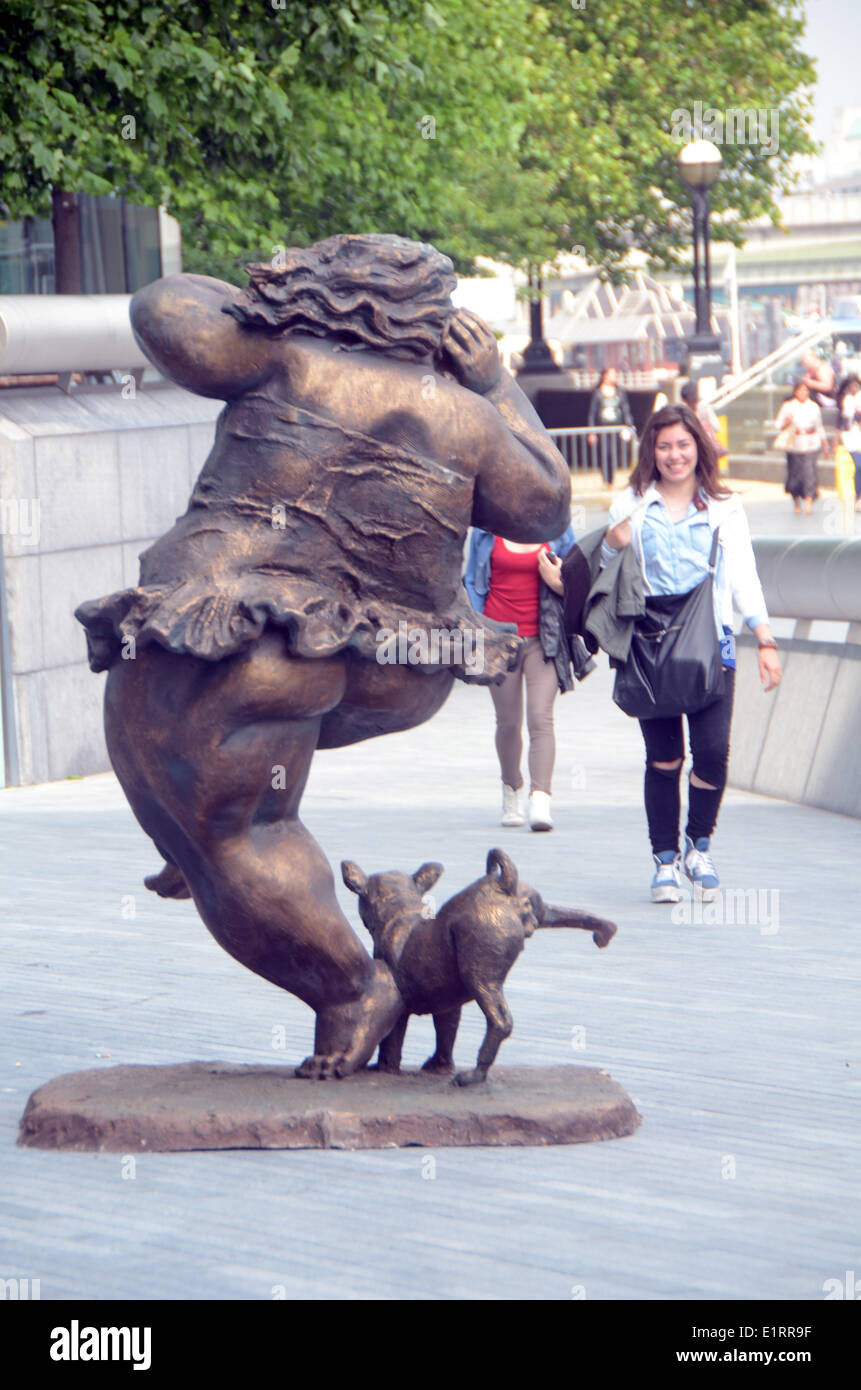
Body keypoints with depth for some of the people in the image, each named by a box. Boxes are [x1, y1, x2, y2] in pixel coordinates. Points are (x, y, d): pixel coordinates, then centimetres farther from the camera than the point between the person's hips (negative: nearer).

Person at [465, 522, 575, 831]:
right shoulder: (487, 530, 3)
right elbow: (472, 581, 11)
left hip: (541, 639, -1)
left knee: (540, 719, -14)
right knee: (508, 722, 9)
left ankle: (540, 800, -20)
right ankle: (511, 790, 31)